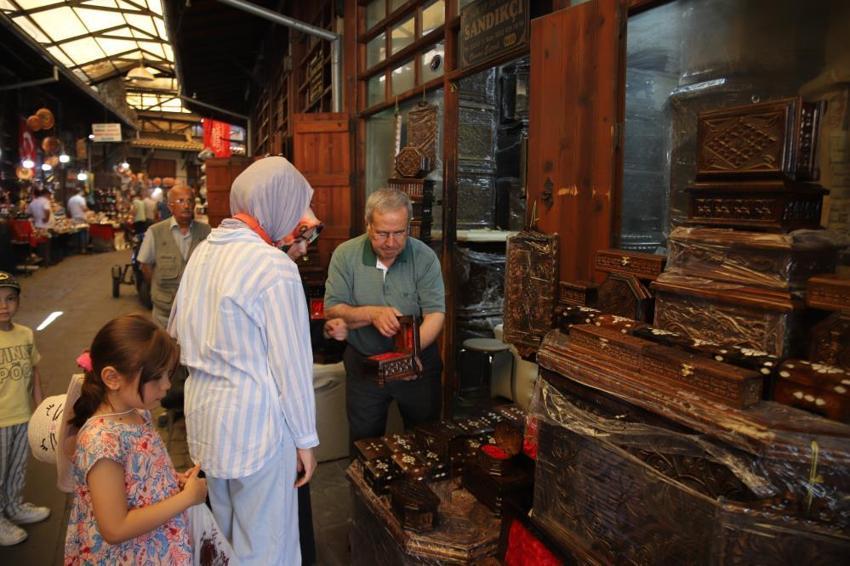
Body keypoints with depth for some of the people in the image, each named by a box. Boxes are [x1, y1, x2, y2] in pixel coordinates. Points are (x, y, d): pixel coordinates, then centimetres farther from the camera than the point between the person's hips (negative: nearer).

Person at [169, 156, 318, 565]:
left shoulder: (204, 250, 3)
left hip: (204, 411, 8)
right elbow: (291, 363, -16)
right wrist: (306, 439, -7)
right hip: (254, 421, -8)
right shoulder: (274, 267, -19)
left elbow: (177, 330, 13)